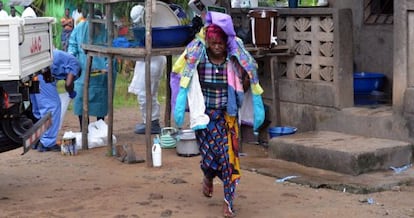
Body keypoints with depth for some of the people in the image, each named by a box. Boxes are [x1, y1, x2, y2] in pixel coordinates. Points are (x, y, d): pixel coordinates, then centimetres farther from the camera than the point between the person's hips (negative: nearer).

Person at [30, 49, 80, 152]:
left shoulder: (61, 57, 33)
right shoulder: (74, 64, 9)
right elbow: (68, 84, -4)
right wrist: (72, 93, 18)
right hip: (40, 71, -9)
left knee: (37, 108, 19)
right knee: (52, 106, 2)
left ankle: (36, 142, 26)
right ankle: (47, 143, 2)